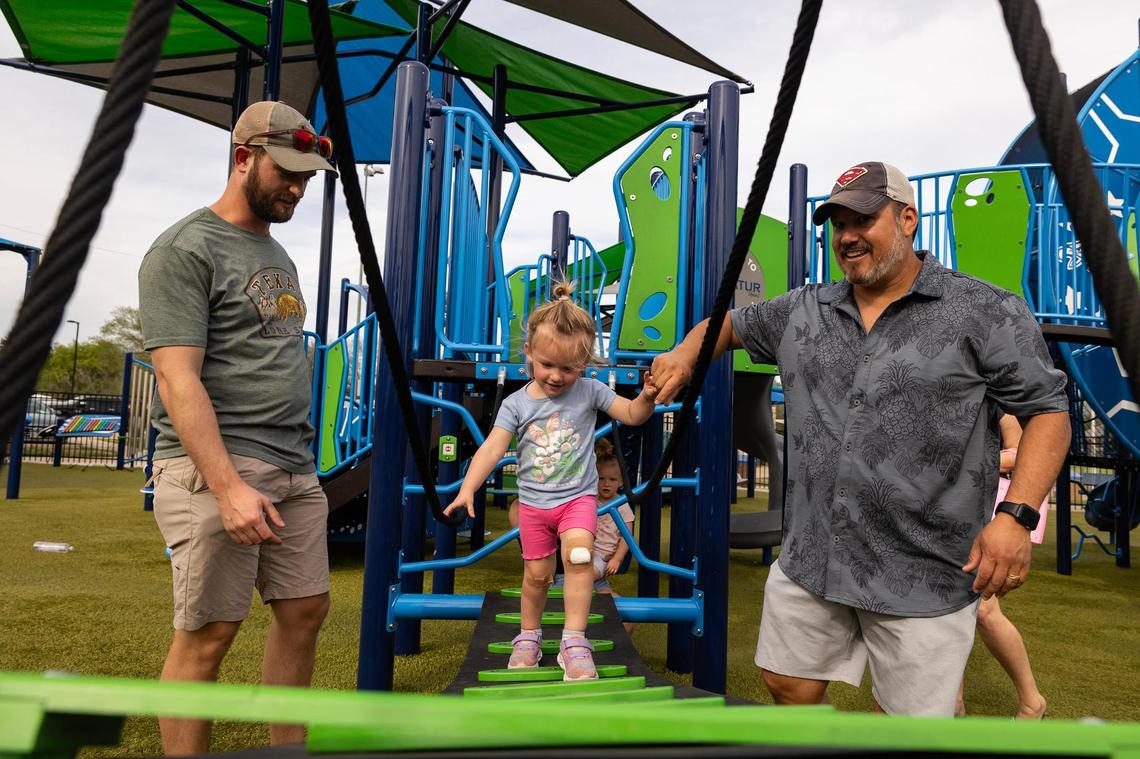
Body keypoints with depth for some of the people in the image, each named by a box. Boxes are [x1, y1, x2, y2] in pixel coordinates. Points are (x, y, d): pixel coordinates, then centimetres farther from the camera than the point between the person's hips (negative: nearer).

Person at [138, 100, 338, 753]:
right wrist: (228, 486, -22)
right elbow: (178, 380, -15)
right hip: (216, 467, -8)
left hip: (296, 471, 8)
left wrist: (299, 457, 15)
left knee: (305, 609, 9)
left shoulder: (279, 257, 19)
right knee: (208, 633, -2)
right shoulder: (185, 250, -6)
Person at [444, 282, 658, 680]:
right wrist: (467, 489, -25)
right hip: (533, 502, 1)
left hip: (578, 497, -1)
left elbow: (632, 415, -1)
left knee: (578, 553, -26)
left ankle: (574, 640, -18)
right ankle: (529, 636, 33)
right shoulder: (516, 403, -6)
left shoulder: (589, 391, -5)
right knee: (536, 573, 9)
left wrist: (646, 397, -24)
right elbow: (492, 447, -13)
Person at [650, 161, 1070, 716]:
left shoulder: (986, 312, -5)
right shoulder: (803, 311, 8)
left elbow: (1047, 411, -5)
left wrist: (1016, 515, -17)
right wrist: (684, 355, 2)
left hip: (924, 579, -4)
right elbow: (731, 324, 23)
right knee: (789, 689, 17)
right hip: (809, 561, 5)